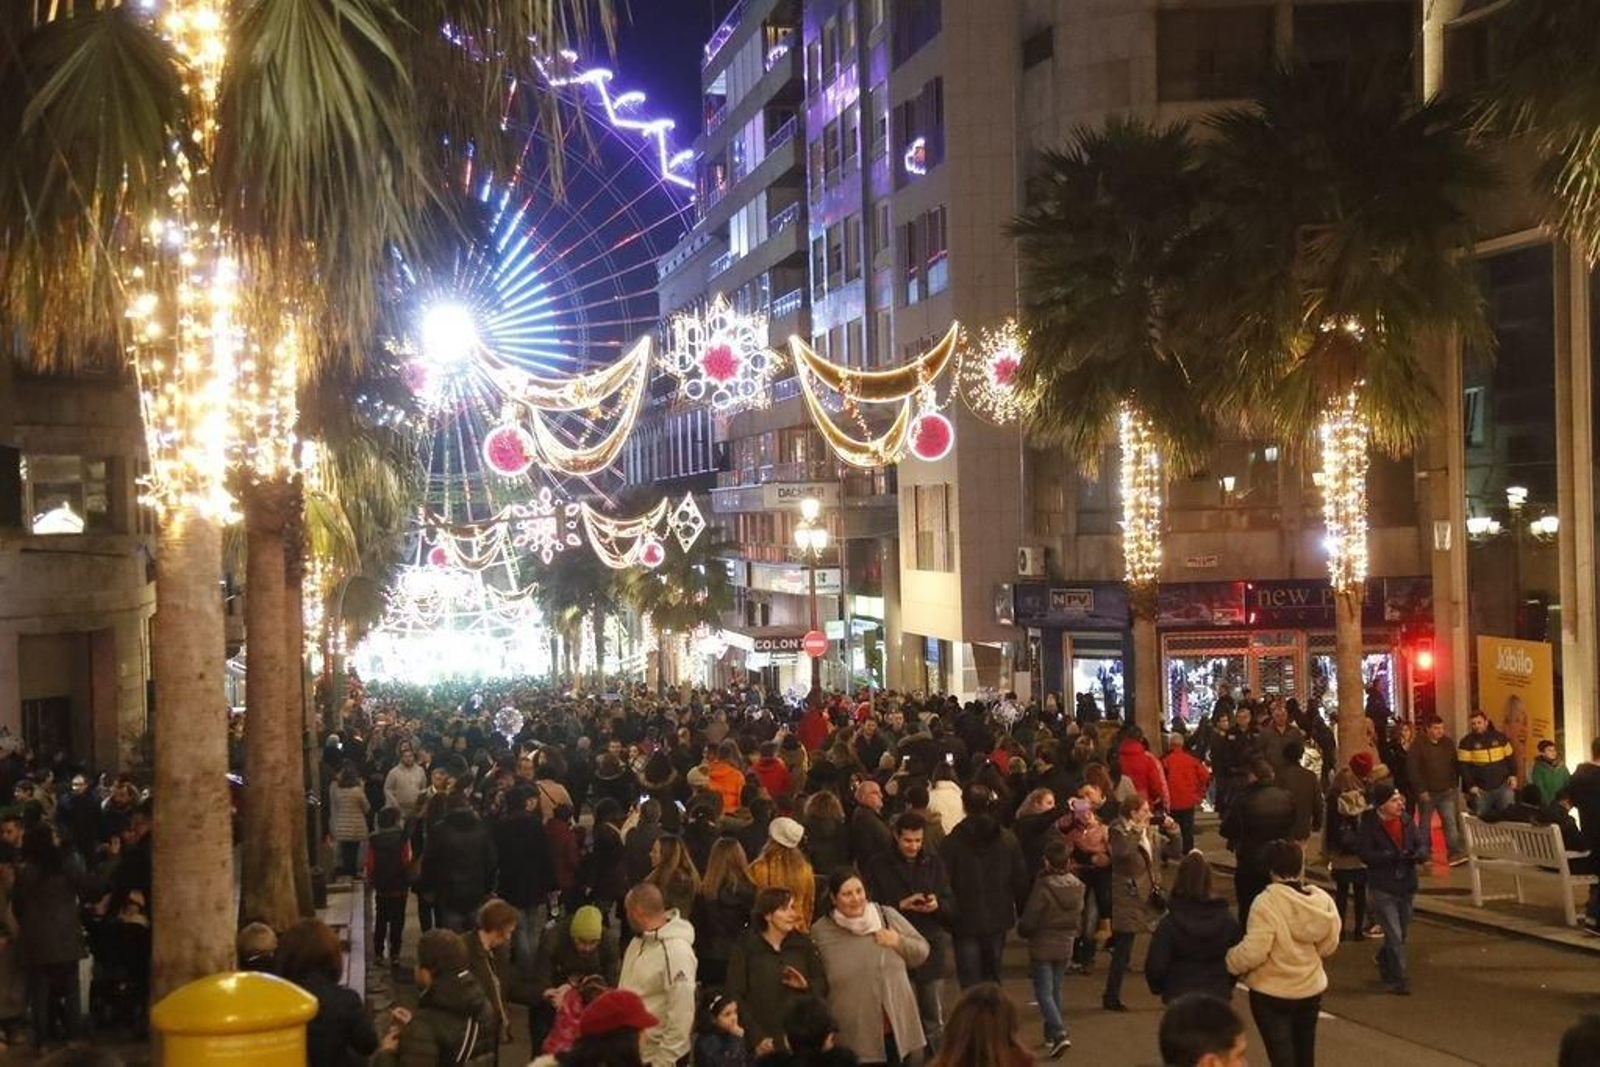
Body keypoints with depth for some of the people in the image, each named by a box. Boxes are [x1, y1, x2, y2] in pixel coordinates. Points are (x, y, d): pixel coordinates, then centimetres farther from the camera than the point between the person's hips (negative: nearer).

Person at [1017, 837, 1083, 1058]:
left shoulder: (1043, 887, -21)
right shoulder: (1077, 887, -2)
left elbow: (1029, 922, -17)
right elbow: (1080, 919, 9)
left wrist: (1022, 929, 4)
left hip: (1042, 946, -6)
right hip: (1065, 946, 6)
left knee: (1044, 992, -1)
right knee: (1055, 990, 18)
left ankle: (1058, 1033, -17)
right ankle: (1051, 1035, 23)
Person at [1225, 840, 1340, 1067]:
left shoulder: (1266, 903, -24)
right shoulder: (1322, 900, -7)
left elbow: (1253, 952, -27)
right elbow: (1328, 946, 2)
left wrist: (1229, 962, -8)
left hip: (1272, 993, -6)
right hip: (1311, 990, 6)